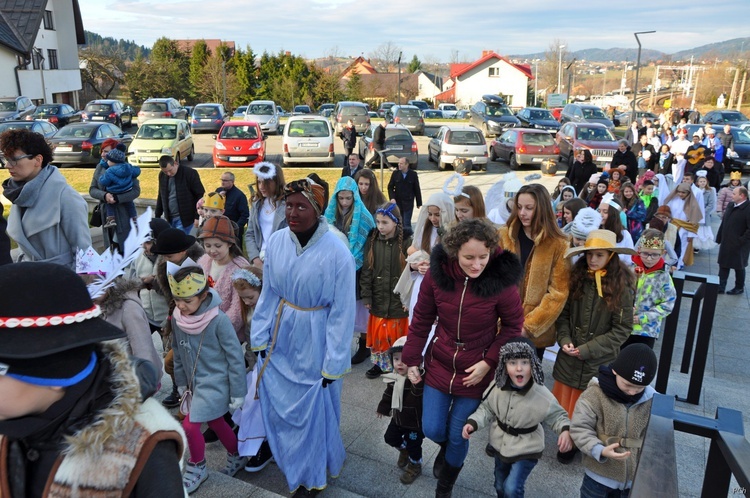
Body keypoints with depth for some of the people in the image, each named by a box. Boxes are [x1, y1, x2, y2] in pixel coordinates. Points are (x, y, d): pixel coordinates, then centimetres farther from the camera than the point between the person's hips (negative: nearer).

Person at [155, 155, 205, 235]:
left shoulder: (190, 173, -13)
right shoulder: (162, 175, 5)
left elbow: (200, 195, -11)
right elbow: (161, 196, 16)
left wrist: (197, 216, -14)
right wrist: (157, 216, 15)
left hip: (184, 219, -5)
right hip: (169, 218, 6)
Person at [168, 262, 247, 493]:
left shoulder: (218, 319, -24)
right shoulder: (177, 318, -7)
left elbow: (235, 357, -18)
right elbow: (178, 353, 7)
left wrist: (237, 392, -13)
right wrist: (181, 382, 13)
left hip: (215, 382, -6)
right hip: (195, 382, 6)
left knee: (190, 425, -7)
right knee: (215, 422, 19)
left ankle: (197, 468, 19)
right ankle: (237, 456, 42)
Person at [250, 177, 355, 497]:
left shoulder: (337, 252, -21)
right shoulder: (276, 241, -8)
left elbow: (342, 312, -15)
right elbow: (268, 294, 2)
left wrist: (332, 362, -11)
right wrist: (260, 338, 4)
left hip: (314, 341, -4)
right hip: (281, 337, 5)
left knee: (312, 410, 12)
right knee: (277, 404, 21)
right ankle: (288, 459, 52)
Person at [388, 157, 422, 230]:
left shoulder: (413, 174, -4)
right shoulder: (395, 173, 0)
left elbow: (417, 190, 0)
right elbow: (390, 187, 5)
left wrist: (419, 204, 2)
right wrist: (392, 198, -11)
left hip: (408, 203, -2)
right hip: (397, 202, 2)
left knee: (407, 223, -5)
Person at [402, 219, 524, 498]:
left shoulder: (501, 281, -22)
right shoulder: (437, 273, -16)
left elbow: (513, 326, -8)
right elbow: (421, 319, -4)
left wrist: (489, 362, -15)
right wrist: (412, 359, 0)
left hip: (474, 372, -2)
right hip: (439, 364, 2)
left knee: (457, 437, 12)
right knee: (432, 430, 10)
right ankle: (446, 448, 50)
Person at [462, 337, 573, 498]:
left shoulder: (542, 396, -28)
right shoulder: (498, 387, -19)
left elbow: (557, 415, -10)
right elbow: (487, 409, -2)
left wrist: (566, 430, -30)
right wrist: (473, 422, -17)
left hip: (526, 449, -4)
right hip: (500, 445, 4)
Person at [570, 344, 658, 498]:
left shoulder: (651, 400, -8)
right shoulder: (595, 394, -19)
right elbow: (579, 428, -17)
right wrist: (600, 450, -31)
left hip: (634, 478, 3)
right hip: (599, 474, -3)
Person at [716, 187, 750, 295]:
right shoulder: (730, 206, 6)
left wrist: (741, 241, -20)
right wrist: (719, 238, 9)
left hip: (739, 245, -7)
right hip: (726, 243, 7)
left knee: (739, 267, 11)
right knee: (723, 265, 11)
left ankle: (739, 287, 28)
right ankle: (721, 287, 18)